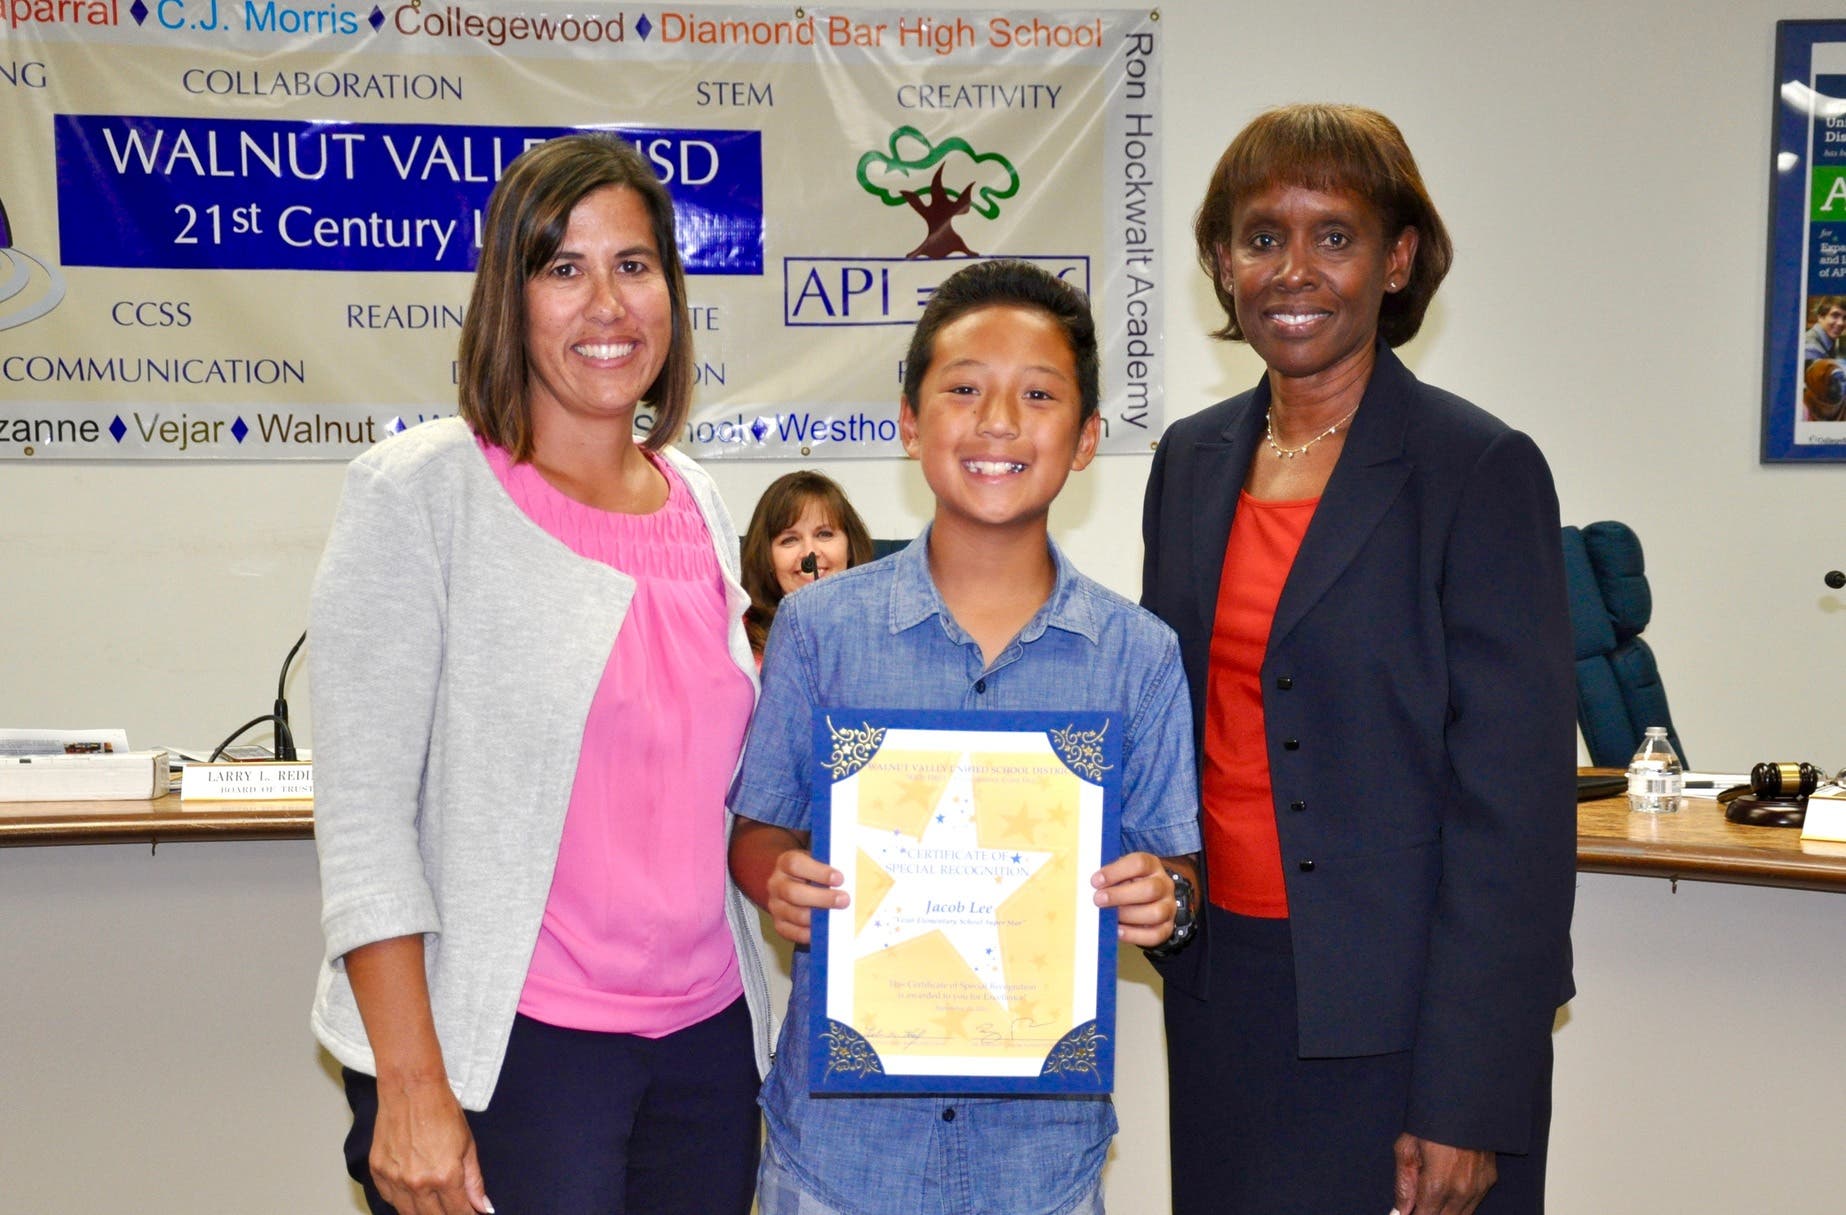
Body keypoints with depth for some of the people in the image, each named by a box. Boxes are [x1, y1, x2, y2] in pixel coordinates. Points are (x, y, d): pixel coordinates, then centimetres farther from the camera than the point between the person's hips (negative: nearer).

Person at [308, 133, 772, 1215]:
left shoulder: (699, 505, 9)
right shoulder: (418, 493, -8)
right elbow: (362, 811, -12)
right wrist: (411, 1088, -16)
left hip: (707, 1034, 6)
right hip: (509, 1046, -5)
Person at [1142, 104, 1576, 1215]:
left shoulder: (1480, 471, -11)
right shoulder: (1192, 458, 7)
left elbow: (1516, 799, -14)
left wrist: (1467, 1102, -17)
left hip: (1400, 1013, -5)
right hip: (1224, 988, 5)